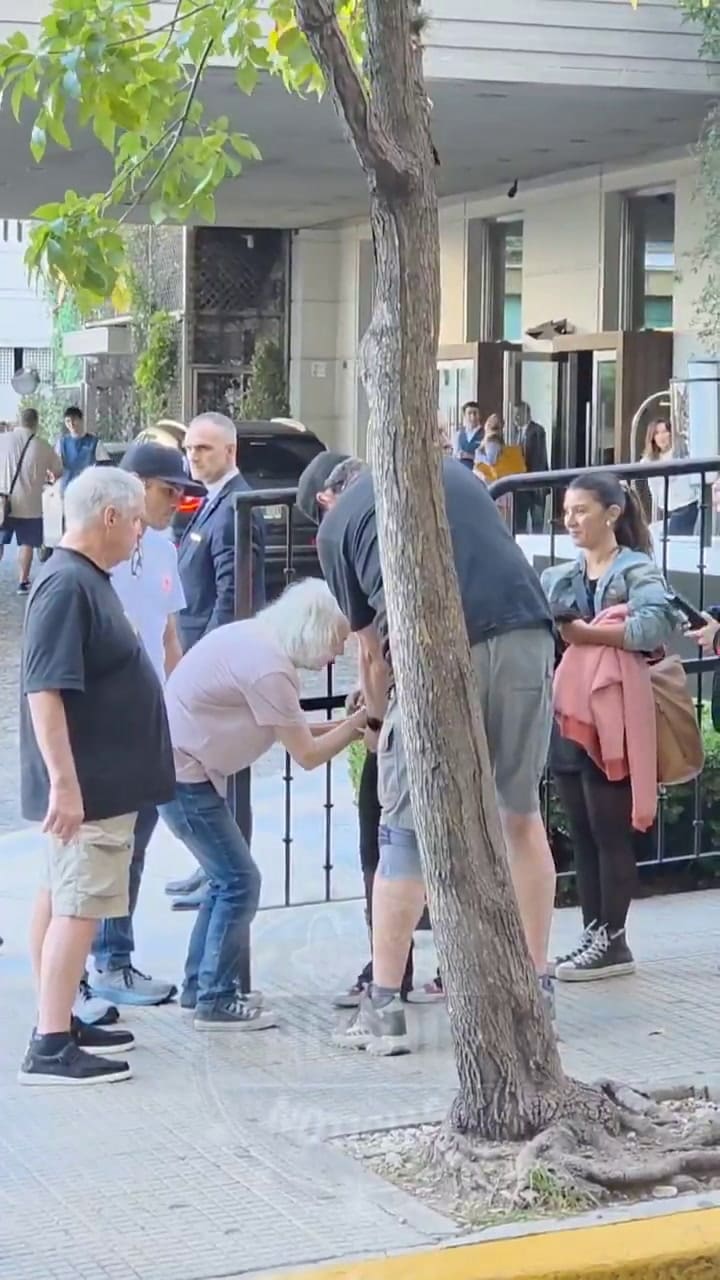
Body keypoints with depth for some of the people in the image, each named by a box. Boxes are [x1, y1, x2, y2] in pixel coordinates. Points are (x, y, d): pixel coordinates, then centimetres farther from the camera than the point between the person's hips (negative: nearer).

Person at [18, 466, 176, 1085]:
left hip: (101, 780, 10)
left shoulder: (88, 579, 11)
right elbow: (44, 690, -26)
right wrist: (64, 782, -28)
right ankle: (51, 1046, -6)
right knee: (78, 906, -8)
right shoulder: (66, 586, -21)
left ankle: (60, 1022, 23)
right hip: (87, 786, -10)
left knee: (60, 898, 15)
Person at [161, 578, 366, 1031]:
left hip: (180, 764, 10)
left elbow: (292, 731, 12)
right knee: (240, 881, -4)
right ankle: (216, 1001, 2)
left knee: (227, 878, 16)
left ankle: (199, 986, 23)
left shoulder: (258, 638, 5)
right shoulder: (268, 669, -23)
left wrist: (345, 726, 4)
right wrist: (357, 723, -5)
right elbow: (307, 755, -15)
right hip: (181, 771, -10)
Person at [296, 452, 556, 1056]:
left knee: (406, 831, 7)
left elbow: (371, 649, 21)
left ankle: (384, 1009, 12)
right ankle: (538, 990, 24)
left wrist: (379, 720, 39)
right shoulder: (448, 468, 26)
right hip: (528, 637, 4)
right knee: (522, 814, 17)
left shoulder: (337, 524, 15)